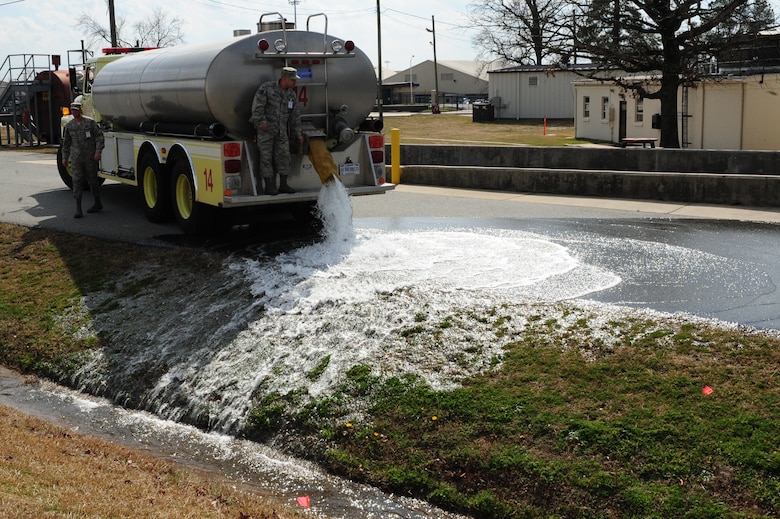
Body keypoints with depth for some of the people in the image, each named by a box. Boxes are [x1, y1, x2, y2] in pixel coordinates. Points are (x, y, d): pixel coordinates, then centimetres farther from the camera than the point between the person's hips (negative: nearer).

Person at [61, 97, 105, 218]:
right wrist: (64, 157, 15)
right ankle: (78, 209, -9)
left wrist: (98, 152, -12)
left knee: (92, 180, 7)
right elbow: (66, 142, 17)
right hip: (75, 158, 2)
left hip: (90, 158, -2)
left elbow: (99, 137, -2)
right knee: (77, 181, -7)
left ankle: (98, 204, 26)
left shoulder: (90, 122, -3)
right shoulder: (69, 126, 6)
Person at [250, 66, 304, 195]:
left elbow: (295, 115, 13)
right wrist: (261, 122, -21)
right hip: (265, 128, -5)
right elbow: (257, 105, -15)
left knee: (283, 154, -1)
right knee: (266, 156, -4)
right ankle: (269, 186, -2)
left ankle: (283, 185, 5)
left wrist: (298, 133, 14)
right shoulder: (267, 88, -11)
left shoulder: (291, 94, 6)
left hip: (281, 129, 5)